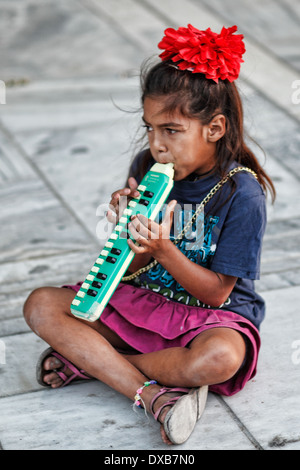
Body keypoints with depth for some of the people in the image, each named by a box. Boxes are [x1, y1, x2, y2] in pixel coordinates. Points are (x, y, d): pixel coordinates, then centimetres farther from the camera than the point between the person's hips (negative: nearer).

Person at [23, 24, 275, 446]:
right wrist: (133, 227, -22)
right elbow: (132, 270, 0)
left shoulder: (242, 194, -17)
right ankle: (153, 395, -26)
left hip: (213, 315, -5)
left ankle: (88, 358, -18)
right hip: (144, 301, 5)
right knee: (41, 305, -14)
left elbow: (216, 293, -15)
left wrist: (163, 249, -30)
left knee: (221, 358, -40)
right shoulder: (146, 168, -3)